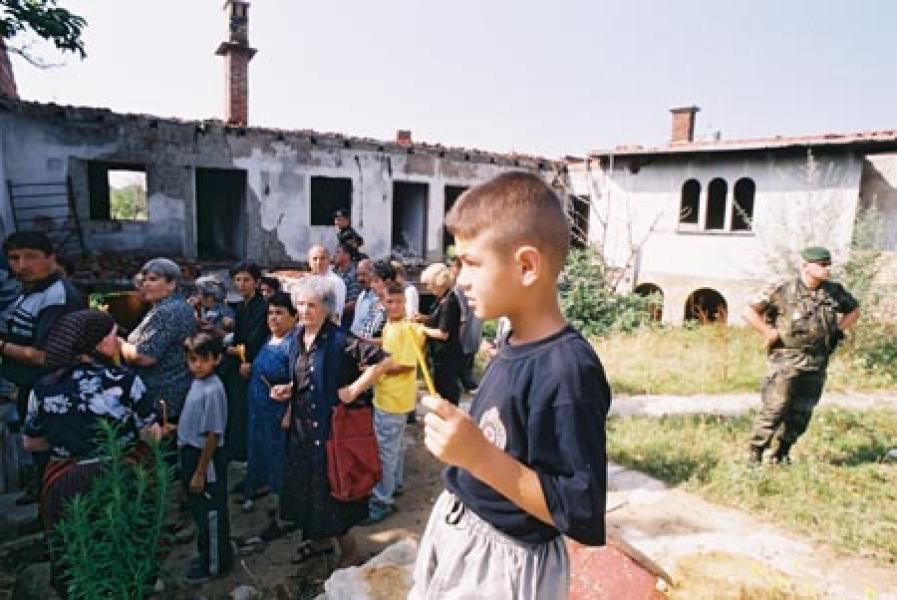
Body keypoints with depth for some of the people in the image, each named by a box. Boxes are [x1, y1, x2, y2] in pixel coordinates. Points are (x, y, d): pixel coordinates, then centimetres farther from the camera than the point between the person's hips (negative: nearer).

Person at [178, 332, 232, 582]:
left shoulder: (213, 390, -25)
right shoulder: (197, 382, 1)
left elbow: (214, 435, -22)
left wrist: (200, 472, -18)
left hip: (207, 458, -9)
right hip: (192, 453, 9)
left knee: (211, 512, 9)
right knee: (200, 509, 23)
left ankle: (215, 564, 27)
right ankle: (207, 554, 41)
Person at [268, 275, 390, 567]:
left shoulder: (339, 339, -20)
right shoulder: (299, 337, 4)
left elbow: (381, 360, -27)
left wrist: (354, 390, -23)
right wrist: (289, 389, 1)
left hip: (331, 424, -7)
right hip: (302, 425, 7)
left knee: (332, 486, 4)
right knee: (306, 484, 18)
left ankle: (348, 547, 27)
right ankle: (320, 537, 41)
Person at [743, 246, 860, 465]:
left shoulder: (835, 291, 6)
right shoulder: (782, 290, -10)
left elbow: (854, 310, 25)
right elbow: (748, 312, -9)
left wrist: (838, 331, 11)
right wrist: (771, 334, -12)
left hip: (816, 365, 5)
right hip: (785, 362, -5)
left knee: (801, 414, 10)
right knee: (774, 410, -6)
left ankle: (781, 455, 25)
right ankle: (755, 455, 7)